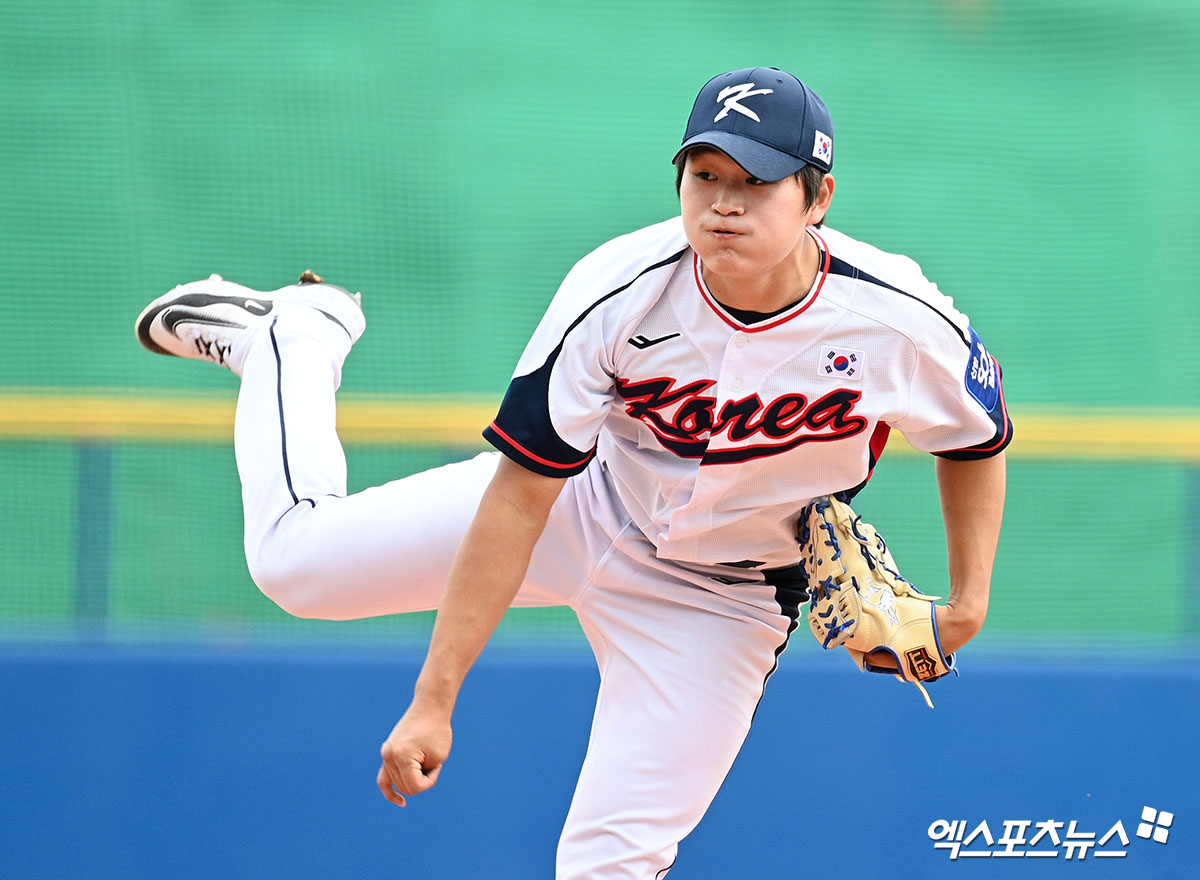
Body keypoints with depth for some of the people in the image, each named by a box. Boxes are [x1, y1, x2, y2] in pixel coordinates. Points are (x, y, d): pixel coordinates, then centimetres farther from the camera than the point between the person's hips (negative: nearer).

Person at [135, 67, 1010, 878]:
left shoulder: (902, 323, -27)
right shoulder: (616, 295, -29)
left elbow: (977, 443, -4)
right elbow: (518, 501, -26)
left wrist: (969, 601, -16)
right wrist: (433, 701, -28)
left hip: (723, 601, 0)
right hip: (585, 507, 0)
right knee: (298, 561, -4)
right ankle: (299, 335, 25)